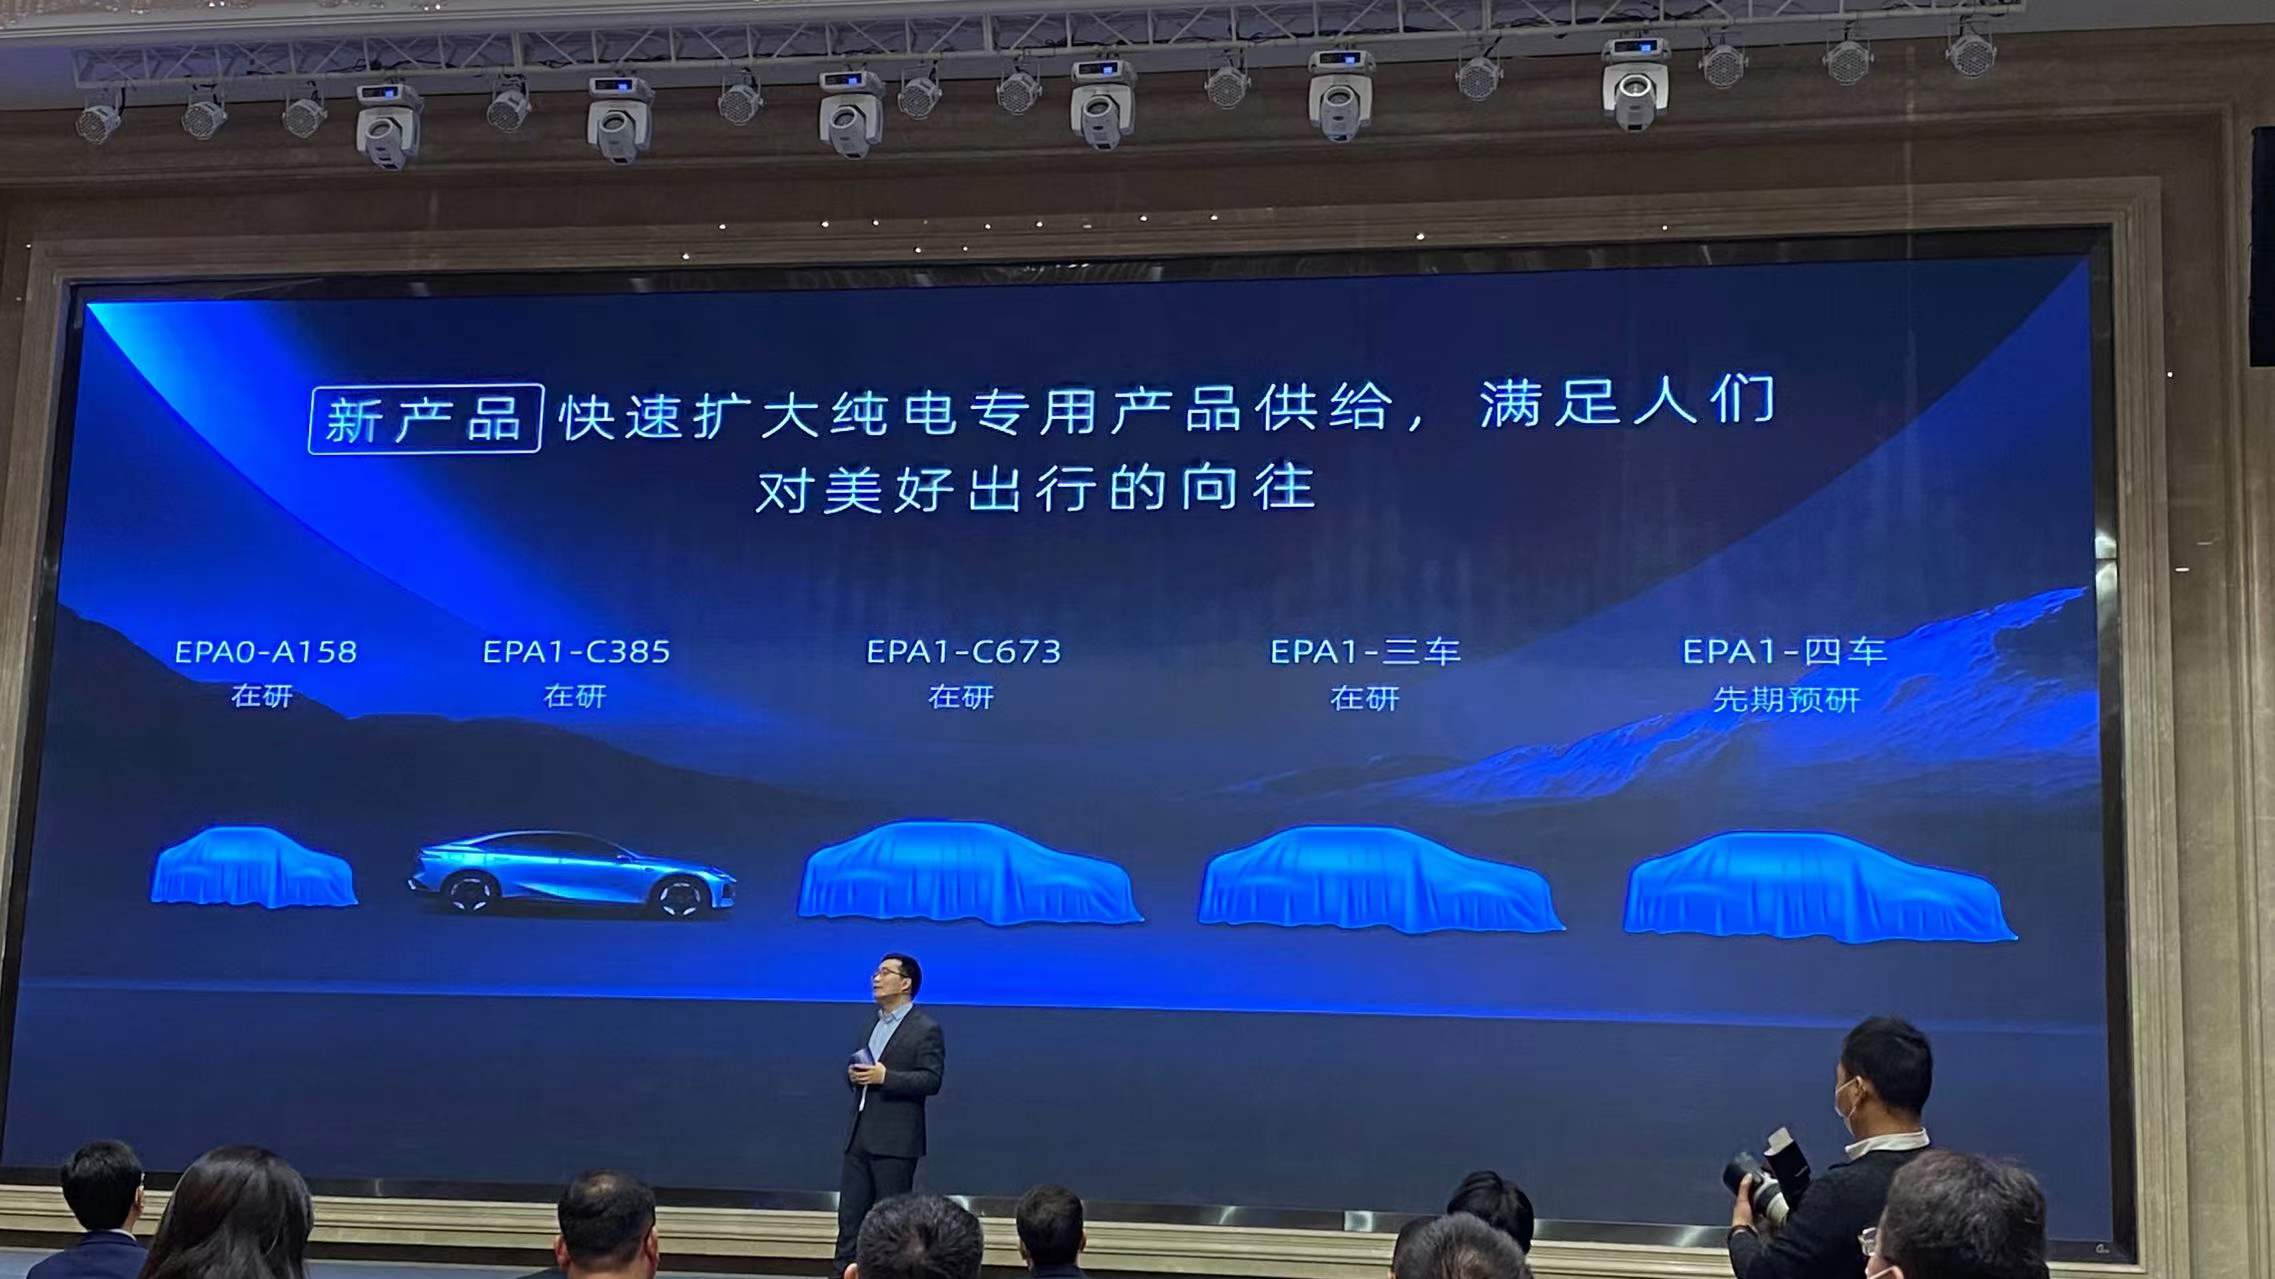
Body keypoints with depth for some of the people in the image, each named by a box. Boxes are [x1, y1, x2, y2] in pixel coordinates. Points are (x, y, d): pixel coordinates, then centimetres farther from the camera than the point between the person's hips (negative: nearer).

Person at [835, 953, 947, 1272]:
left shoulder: (926, 1029, -5)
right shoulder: (868, 1026, 18)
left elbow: (931, 1080, -13)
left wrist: (885, 1077, -21)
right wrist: (853, 1076, 0)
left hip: (895, 1139, -7)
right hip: (859, 1136, 7)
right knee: (850, 1214, 6)